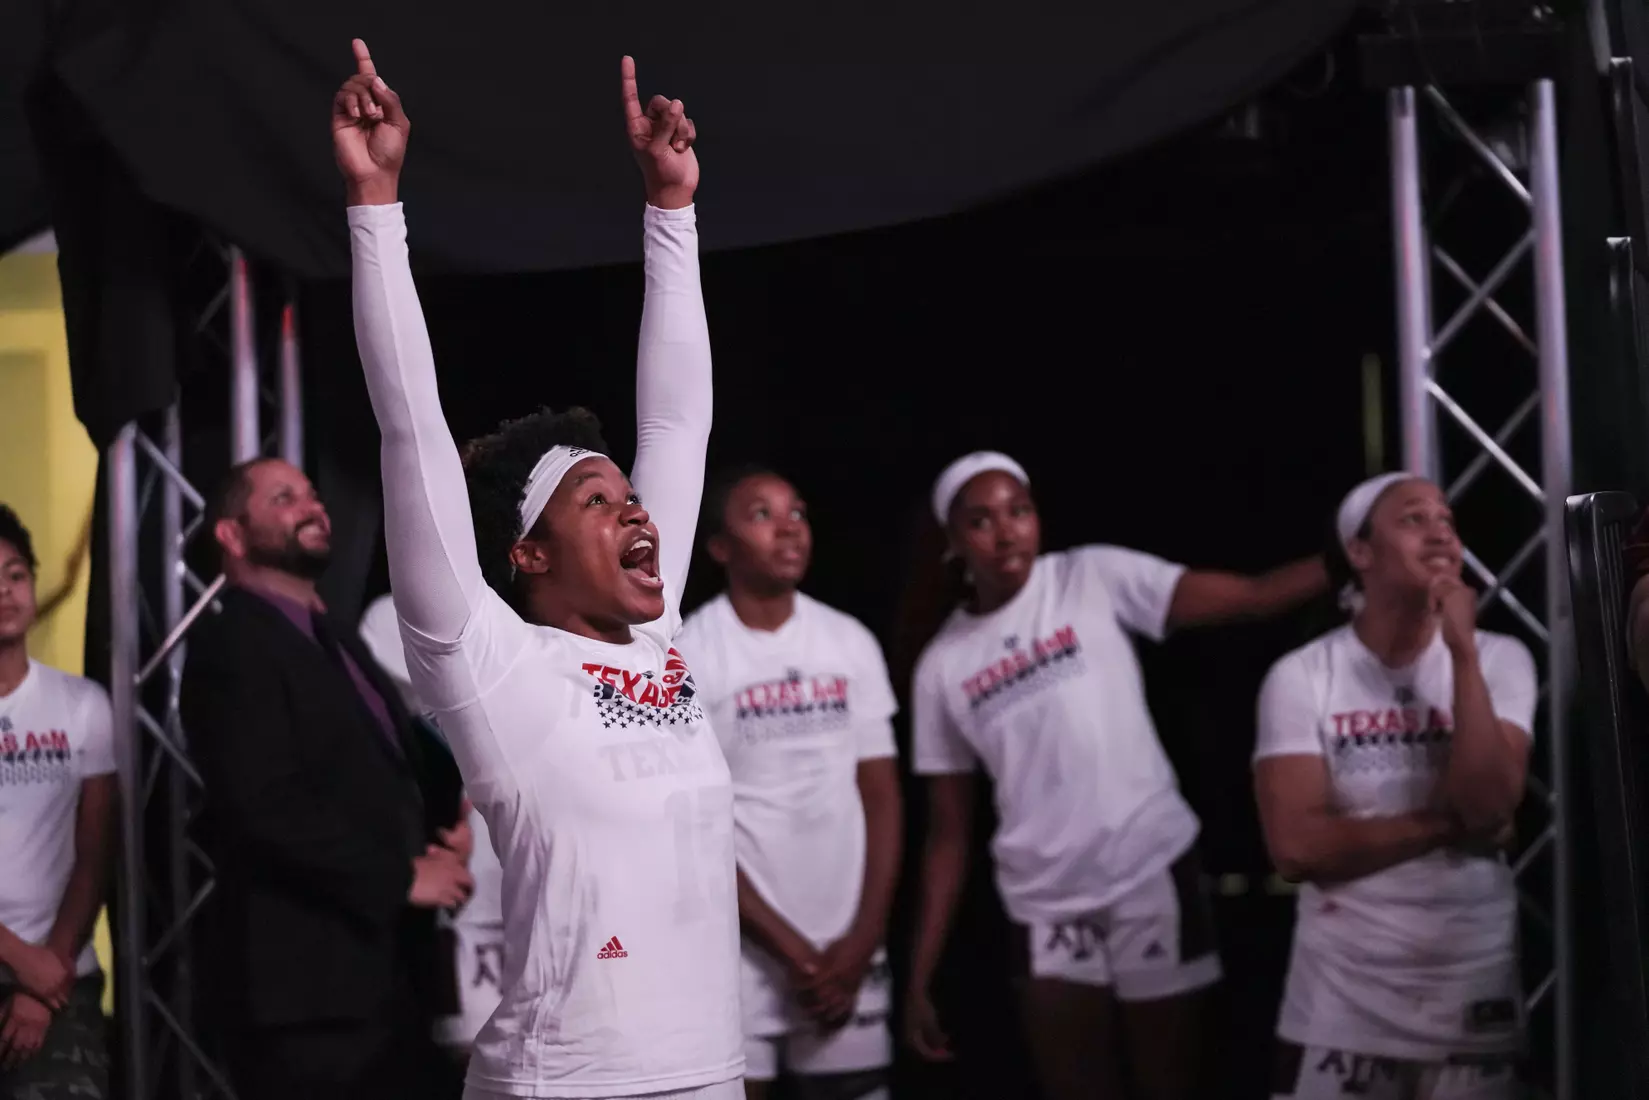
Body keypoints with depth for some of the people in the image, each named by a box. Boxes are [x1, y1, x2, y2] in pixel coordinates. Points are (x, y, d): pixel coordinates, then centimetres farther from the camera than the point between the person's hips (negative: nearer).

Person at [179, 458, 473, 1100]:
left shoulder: (336, 644, 22)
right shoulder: (231, 649, -9)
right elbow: (267, 808, -21)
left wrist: (449, 824, 7)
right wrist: (402, 877, -15)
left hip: (389, 979, 9)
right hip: (310, 987, -9)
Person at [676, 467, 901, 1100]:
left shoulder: (852, 645, 8)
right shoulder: (685, 658, -5)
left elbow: (881, 798, 9)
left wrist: (864, 938, -2)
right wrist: (788, 948, -10)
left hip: (845, 947, 4)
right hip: (737, 947, -4)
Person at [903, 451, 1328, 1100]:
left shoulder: (1093, 578, -3)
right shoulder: (942, 667, 5)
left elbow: (1252, 597, -11)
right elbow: (948, 831, 9)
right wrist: (920, 977, 5)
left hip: (1151, 873, -3)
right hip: (1044, 906, 3)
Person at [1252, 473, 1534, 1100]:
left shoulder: (1500, 660, -2)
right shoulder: (1300, 676, -6)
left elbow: (1490, 803, -16)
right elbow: (1296, 845, -15)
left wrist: (1463, 652, -16)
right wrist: (1449, 821, -14)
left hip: (1472, 990, 1)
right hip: (1340, 995, -1)